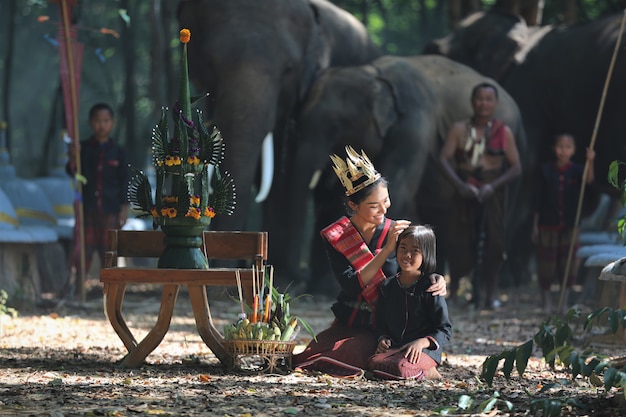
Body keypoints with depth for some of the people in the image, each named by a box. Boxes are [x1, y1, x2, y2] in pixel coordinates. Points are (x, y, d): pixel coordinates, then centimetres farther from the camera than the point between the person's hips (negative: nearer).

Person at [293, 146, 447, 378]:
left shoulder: (396, 232, -2)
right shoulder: (335, 237, -4)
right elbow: (351, 286, -17)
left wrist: (438, 281, -23)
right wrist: (387, 250, -24)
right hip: (347, 324, 2)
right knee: (308, 357, -21)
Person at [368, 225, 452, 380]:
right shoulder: (387, 286, 15)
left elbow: (445, 329, -4)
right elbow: (381, 322, 21)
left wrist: (422, 342, -21)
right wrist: (382, 338, -1)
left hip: (424, 350, -5)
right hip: (395, 348, 5)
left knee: (401, 368, -35)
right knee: (374, 363, -27)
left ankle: (428, 373, -3)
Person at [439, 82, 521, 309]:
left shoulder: (503, 132, 3)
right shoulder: (460, 129, 2)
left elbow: (516, 167, 0)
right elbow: (444, 159, -5)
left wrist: (492, 186, -15)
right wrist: (459, 184, -21)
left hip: (492, 194, 0)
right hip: (465, 193, 0)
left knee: (492, 244, -3)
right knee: (460, 244, -2)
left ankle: (489, 296, 2)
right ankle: (453, 294, 7)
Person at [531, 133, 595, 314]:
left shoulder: (576, 170, -1)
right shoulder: (546, 170, -1)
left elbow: (588, 180, -23)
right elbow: (538, 199, 1)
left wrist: (590, 162, -41)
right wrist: (535, 226, 0)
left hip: (569, 225, 1)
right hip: (547, 225, -1)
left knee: (568, 264, 5)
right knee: (546, 264, 4)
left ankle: (564, 302, 17)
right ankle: (547, 302, 18)